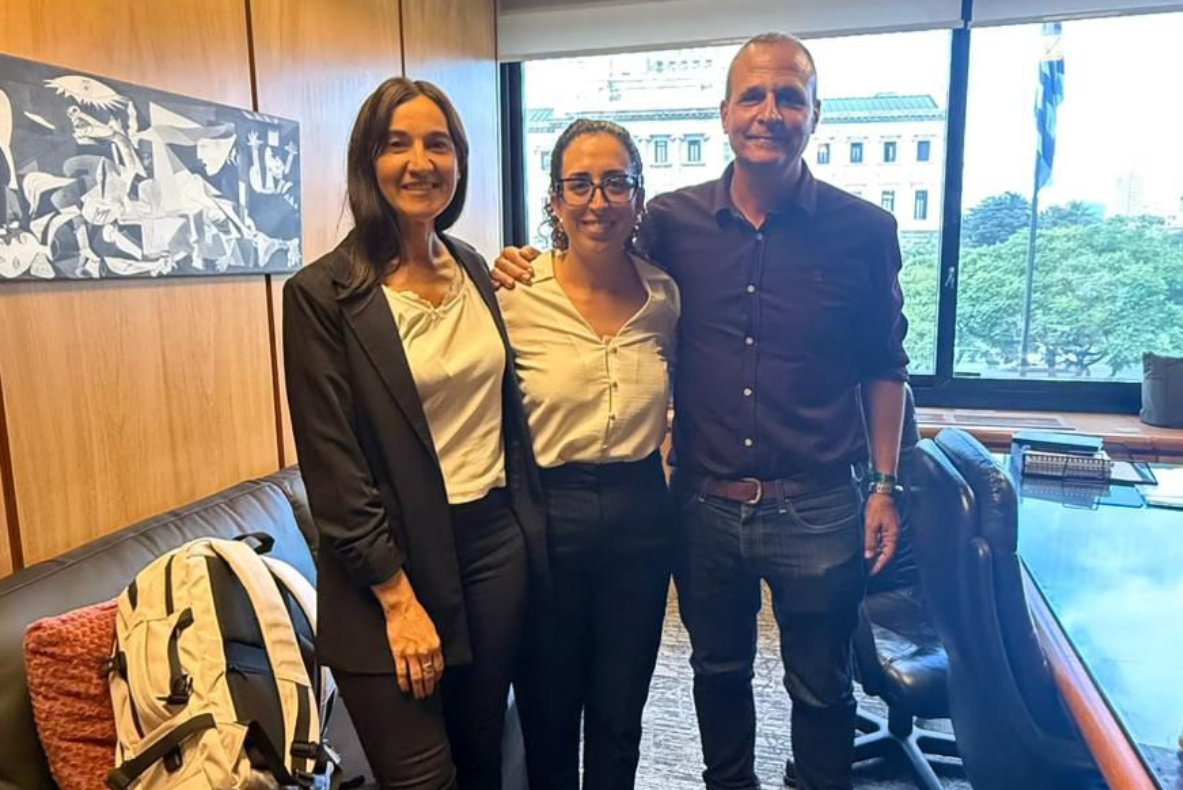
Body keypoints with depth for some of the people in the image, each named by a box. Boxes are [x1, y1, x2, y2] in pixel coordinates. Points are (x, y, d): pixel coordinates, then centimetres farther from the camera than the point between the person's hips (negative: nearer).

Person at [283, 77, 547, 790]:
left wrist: (529, 526, 11)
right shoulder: (321, 295, -12)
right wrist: (398, 598, -14)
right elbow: (333, 467, -13)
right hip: (397, 560, -5)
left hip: (497, 540, 5)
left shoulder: (475, 269, 6)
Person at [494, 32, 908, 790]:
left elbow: (884, 366, 3)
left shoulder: (864, 230, -5)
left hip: (817, 511, -1)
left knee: (821, 687, 18)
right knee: (719, 672, 22)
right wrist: (523, 269, -8)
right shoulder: (672, 220, -3)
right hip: (704, 506, 2)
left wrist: (885, 486, 0)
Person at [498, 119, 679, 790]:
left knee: (619, 717, 19)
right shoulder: (514, 293, -12)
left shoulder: (664, 294, -1)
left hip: (641, 514, 3)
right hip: (546, 514, -2)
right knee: (548, 714, 17)